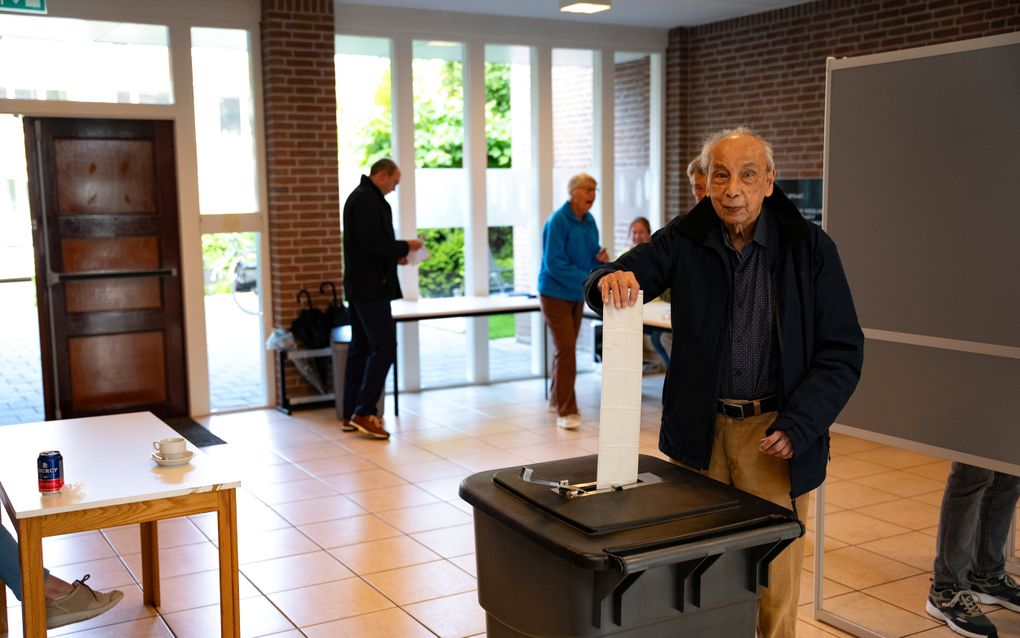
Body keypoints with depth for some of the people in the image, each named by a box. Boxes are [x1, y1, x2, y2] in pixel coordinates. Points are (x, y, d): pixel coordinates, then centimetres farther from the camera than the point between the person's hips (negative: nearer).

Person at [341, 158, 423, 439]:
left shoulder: (361, 197, 19)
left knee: (360, 348, 11)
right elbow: (372, 243, -23)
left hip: (359, 287, 11)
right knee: (384, 346, -10)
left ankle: (351, 415, 14)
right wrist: (404, 246, -10)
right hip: (370, 287, -11)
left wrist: (395, 255, 13)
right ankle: (363, 412, -11)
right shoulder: (368, 200, -15)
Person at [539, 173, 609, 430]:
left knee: (566, 348, 16)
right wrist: (587, 280, -23)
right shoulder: (558, 221, -17)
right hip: (556, 294, -8)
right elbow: (554, 263, -22)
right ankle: (566, 411, -9)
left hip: (577, 295, 8)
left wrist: (600, 258, -9)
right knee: (566, 350, -12)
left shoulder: (589, 221, 6)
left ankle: (556, 398, 31)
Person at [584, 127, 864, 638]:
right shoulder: (684, 241, 1)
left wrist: (797, 427, -15)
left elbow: (842, 352, -3)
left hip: (774, 433, -2)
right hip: (700, 430, 2)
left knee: (773, 579, 5)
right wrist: (613, 279, -27)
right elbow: (619, 281, -1)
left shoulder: (810, 249, -4)